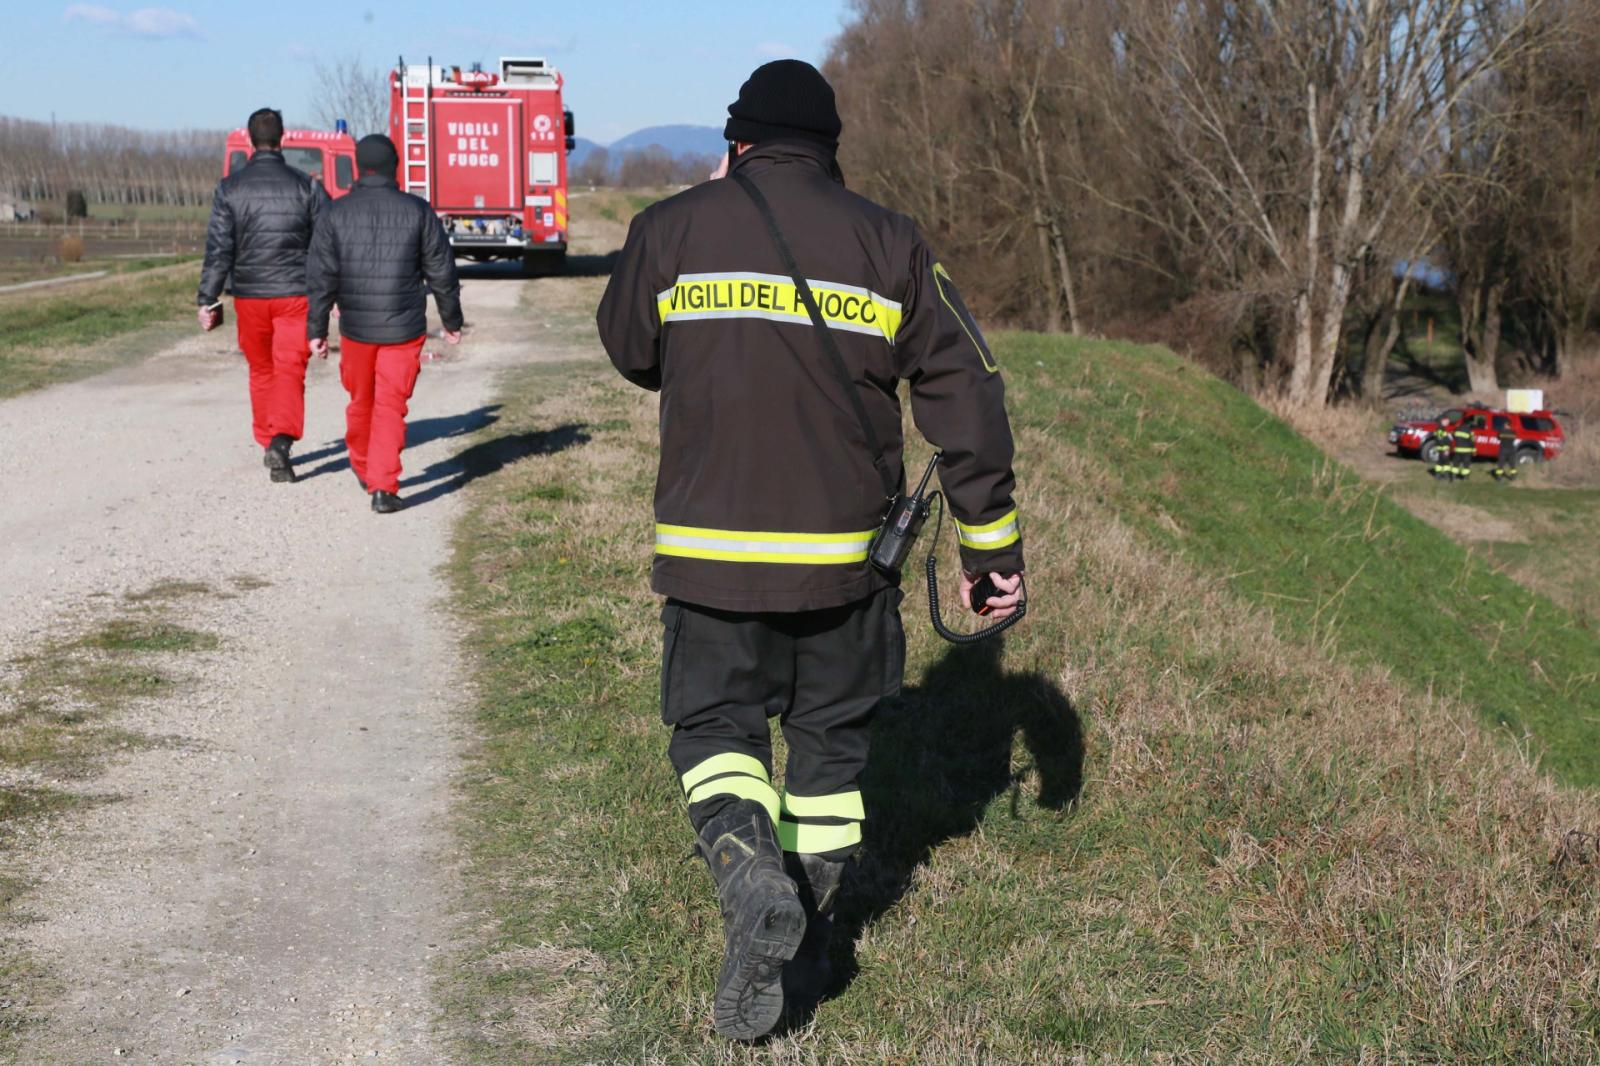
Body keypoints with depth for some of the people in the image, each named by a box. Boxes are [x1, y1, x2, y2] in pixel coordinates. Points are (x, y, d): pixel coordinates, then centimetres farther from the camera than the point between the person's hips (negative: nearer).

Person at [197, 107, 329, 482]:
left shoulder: (230, 188, -2)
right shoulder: (305, 186, -2)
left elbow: (218, 248, -5)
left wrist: (208, 300, -2)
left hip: (250, 296, 1)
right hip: (295, 293, -1)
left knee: (261, 371, 17)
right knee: (289, 371, -4)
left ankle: (267, 443, 25)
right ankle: (281, 441, -24)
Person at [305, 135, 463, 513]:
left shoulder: (336, 214, -3)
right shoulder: (418, 211, -4)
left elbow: (321, 278, -5)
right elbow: (442, 272, 0)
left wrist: (316, 329, 2)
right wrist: (452, 321, 11)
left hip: (356, 328, 1)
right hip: (404, 328, -1)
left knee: (361, 401, 19)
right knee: (390, 407, 0)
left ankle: (363, 468, 39)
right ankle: (383, 488, -8)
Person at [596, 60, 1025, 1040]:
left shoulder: (671, 230, -1)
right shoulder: (890, 243, 1)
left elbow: (630, 351, 15)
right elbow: (966, 394, 0)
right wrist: (993, 543, 6)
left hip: (711, 547, -1)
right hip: (845, 554, 1)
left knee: (714, 724, 15)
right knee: (833, 739, 17)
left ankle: (748, 869, -13)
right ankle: (805, 946, 22)